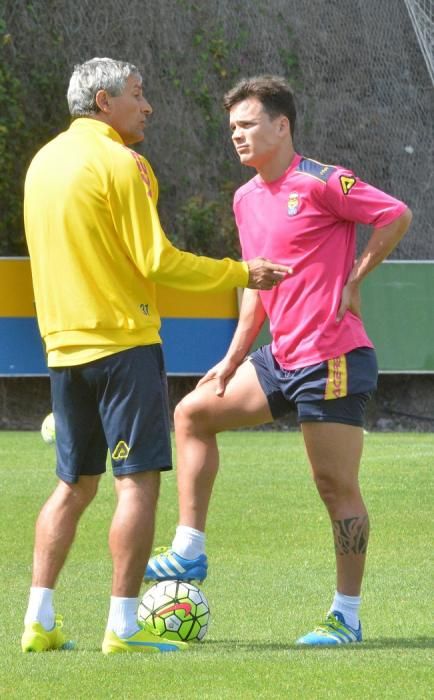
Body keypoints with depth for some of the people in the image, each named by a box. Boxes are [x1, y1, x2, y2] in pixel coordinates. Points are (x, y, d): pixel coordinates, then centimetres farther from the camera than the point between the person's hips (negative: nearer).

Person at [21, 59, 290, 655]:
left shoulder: (43, 162, 14)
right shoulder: (119, 163, -11)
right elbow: (156, 261, -14)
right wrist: (241, 273, -6)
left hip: (64, 345, 8)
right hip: (123, 339, -8)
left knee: (74, 484, 14)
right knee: (138, 480, -5)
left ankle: (39, 621, 10)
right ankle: (123, 627, -9)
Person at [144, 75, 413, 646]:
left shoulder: (320, 183, -11)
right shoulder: (246, 200, 14)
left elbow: (396, 216, -11)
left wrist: (353, 281, -10)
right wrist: (233, 360, 18)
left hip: (333, 357, -9)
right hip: (282, 358, 9)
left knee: (337, 485, -5)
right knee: (193, 413, 9)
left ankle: (347, 616, 2)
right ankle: (189, 552, 11)